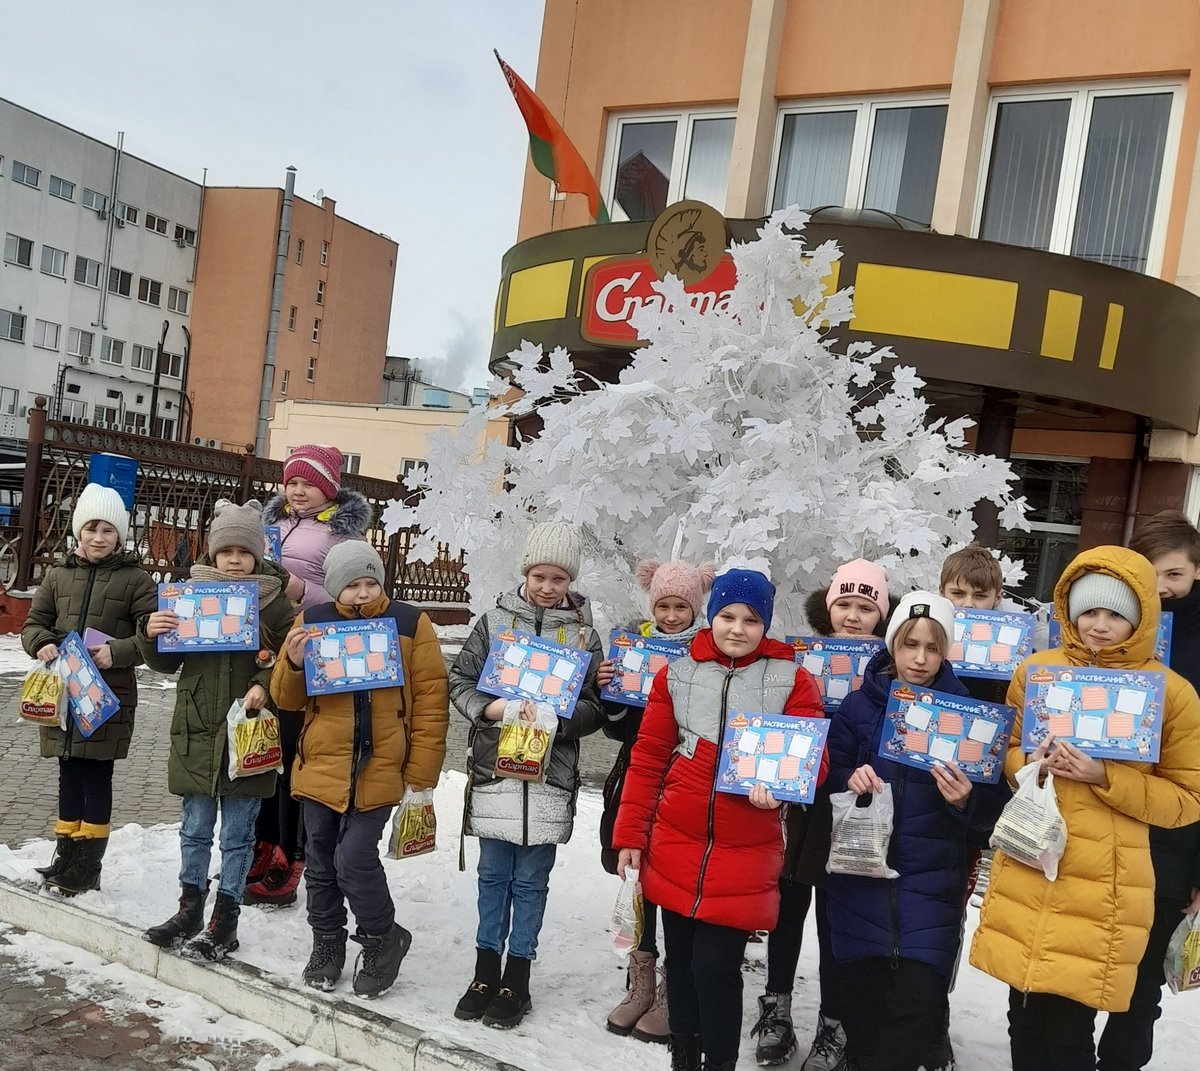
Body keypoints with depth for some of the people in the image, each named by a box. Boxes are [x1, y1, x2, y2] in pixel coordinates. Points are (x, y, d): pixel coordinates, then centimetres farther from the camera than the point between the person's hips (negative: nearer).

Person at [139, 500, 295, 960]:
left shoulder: (274, 603, -3)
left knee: (237, 835, 7)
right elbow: (166, 662, 11)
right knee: (195, 829, 15)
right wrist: (152, 634, -8)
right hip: (197, 732, 3)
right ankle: (190, 910, 31)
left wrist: (265, 685, -20)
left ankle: (225, 921, 19)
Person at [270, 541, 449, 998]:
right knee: (321, 861, 13)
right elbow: (287, 699, 7)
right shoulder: (313, 621, 1)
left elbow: (431, 702, -3)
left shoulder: (410, 623, -4)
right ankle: (327, 943, 36)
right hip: (322, 767, 3)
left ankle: (382, 939, 19)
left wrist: (421, 773, -5)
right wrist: (294, 664, -15)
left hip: (380, 771, -3)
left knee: (354, 859, -7)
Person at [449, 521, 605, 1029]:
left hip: (550, 773, -1)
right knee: (493, 874, 13)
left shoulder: (583, 632, 1)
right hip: (494, 765, 1)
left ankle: (516, 979, 24)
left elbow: (595, 707, 1)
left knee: (531, 880, 9)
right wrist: (490, 708, -13)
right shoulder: (495, 620, 3)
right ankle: (486, 971, 28)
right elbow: (460, 680, 5)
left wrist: (557, 719, -17)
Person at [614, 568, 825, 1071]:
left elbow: (812, 760, -3)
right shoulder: (677, 674, 2)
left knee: (716, 966, -3)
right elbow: (647, 760, 5)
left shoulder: (792, 681, -3)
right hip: (674, 844, 3)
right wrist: (630, 835, 3)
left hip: (744, 854, -2)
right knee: (680, 960, 14)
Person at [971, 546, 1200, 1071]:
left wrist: (1105, 778, -15)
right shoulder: (1035, 670, 4)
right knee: (1024, 1016, 13)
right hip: (1025, 871, 3)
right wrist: (1034, 764, -7)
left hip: (1101, 885, -3)